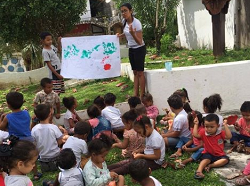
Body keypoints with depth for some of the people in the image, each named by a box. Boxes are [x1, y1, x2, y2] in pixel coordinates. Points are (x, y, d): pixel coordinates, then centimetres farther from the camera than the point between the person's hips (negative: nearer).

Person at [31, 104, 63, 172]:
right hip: (55, 156, -3)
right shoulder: (54, 127, -20)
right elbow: (60, 142, -11)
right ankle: (54, 163, 9)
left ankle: (43, 164, 9)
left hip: (42, 156, 3)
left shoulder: (34, 129, -14)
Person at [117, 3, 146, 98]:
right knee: (135, 72, 10)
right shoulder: (124, 21, -2)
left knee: (140, 72, -5)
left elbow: (139, 42, -27)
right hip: (131, 49, 8)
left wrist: (133, 33, -43)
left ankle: (142, 96, 1)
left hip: (139, 49, -8)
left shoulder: (136, 23, -24)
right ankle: (135, 95, 15)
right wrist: (120, 35, 1)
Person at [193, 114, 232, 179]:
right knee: (206, 159, -32)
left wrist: (225, 125, -24)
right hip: (208, 153, -1)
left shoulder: (220, 133, -5)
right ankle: (199, 171, -51)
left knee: (226, 159, -25)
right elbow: (195, 135, -17)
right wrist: (196, 124, -16)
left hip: (219, 155, 2)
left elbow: (229, 136, -20)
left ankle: (210, 166, -31)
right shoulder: (203, 133, -3)